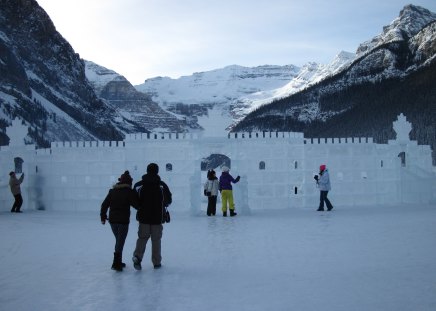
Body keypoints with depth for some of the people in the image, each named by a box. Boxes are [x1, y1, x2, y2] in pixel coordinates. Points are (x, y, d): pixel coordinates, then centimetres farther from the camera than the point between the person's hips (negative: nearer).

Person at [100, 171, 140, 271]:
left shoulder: (112, 191, 6)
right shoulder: (129, 191, -9)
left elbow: (104, 204, 8)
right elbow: (137, 205, -9)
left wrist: (103, 216, 17)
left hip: (112, 220, 5)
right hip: (123, 221, -5)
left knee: (119, 240, 20)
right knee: (120, 242, 1)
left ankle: (118, 262, 25)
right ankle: (116, 263, -6)